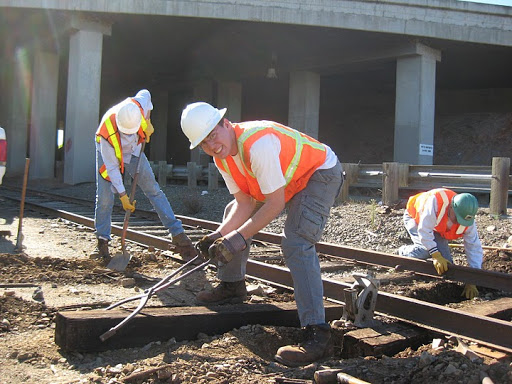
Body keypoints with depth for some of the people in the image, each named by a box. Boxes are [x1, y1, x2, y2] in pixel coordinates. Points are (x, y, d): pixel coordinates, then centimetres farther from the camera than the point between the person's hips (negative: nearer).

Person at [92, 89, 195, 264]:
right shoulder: (107, 133, -38)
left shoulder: (139, 104, -32)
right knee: (104, 199, -11)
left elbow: (145, 94, -3)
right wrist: (123, 196, -24)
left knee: (153, 190, -4)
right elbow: (112, 168, -28)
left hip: (133, 151, 3)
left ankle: (177, 233, -4)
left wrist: (148, 123, -9)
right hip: (109, 153, -3)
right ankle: (102, 242, 4)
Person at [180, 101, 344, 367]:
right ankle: (231, 287, 29)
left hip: (320, 173, -9)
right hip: (285, 179, 10)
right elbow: (244, 203, -6)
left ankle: (318, 335, -30)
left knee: (296, 243, -28)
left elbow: (275, 203, -32)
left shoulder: (258, 143, -36)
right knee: (232, 215, 13)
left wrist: (239, 237, -31)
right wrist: (220, 235, -19)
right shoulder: (222, 156, -8)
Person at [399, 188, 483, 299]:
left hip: (437, 229, 5)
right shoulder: (436, 201, -45)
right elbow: (424, 230, -43)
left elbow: (475, 249, -23)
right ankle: (403, 253, 0)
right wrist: (436, 256, -45)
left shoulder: (468, 220, -28)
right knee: (427, 249, -32)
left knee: (447, 264, -10)